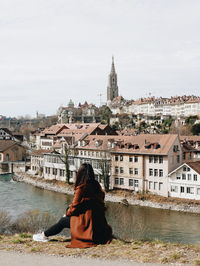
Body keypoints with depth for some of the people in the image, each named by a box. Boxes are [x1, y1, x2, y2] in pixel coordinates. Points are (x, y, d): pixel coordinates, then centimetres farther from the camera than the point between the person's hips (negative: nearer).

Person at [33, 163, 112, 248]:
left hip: (86, 221, -6)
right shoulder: (97, 185, 2)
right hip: (99, 221, 6)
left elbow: (74, 207, -12)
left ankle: (44, 235, 27)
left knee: (63, 221, 14)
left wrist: (68, 212, 11)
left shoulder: (81, 188, -16)